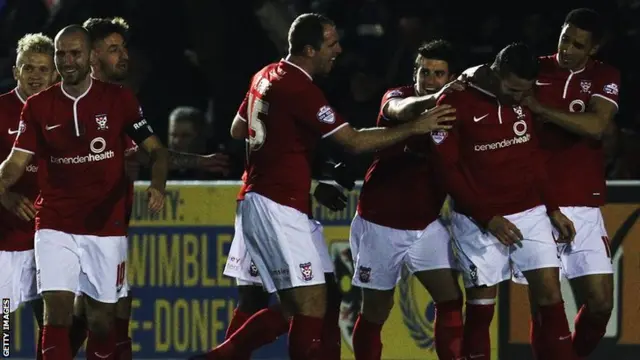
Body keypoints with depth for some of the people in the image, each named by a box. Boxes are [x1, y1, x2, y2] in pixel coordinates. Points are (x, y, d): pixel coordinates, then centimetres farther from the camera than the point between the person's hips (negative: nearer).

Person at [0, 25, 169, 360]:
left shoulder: (119, 99, 0)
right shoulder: (38, 106, 2)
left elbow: (156, 150, 2)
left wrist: (157, 185, -18)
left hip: (107, 227, 0)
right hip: (55, 227, 0)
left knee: (102, 317, 7)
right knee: (57, 310, -13)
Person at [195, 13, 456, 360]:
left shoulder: (266, 76, 11)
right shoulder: (300, 89, -16)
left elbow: (237, 130, 25)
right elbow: (355, 141, -18)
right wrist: (416, 127, -13)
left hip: (256, 201, 10)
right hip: (280, 208, -10)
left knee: (291, 307, 12)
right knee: (311, 306, -11)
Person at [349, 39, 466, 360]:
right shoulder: (396, 96, -11)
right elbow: (401, 110, -37)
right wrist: (434, 99, -58)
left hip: (426, 225, 3)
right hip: (381, 223, -3)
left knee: (451, 299, -8)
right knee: (375, 312, 5)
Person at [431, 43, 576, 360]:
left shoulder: (523, 99, 4)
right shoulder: (455, 103, -12)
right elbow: (448, 170, -10)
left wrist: (553, 209, 10)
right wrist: (488, 218, -13)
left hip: (531, 212, 4)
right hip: (479, 220, -4)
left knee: (550, 297, -3)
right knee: (480, 309, -3)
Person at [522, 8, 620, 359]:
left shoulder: (605, 77, 2)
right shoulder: (535, 70, 3)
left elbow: (596, 126, -15)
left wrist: (538, 107, -22)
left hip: (583, 207, 1)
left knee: (600, 302, -1)